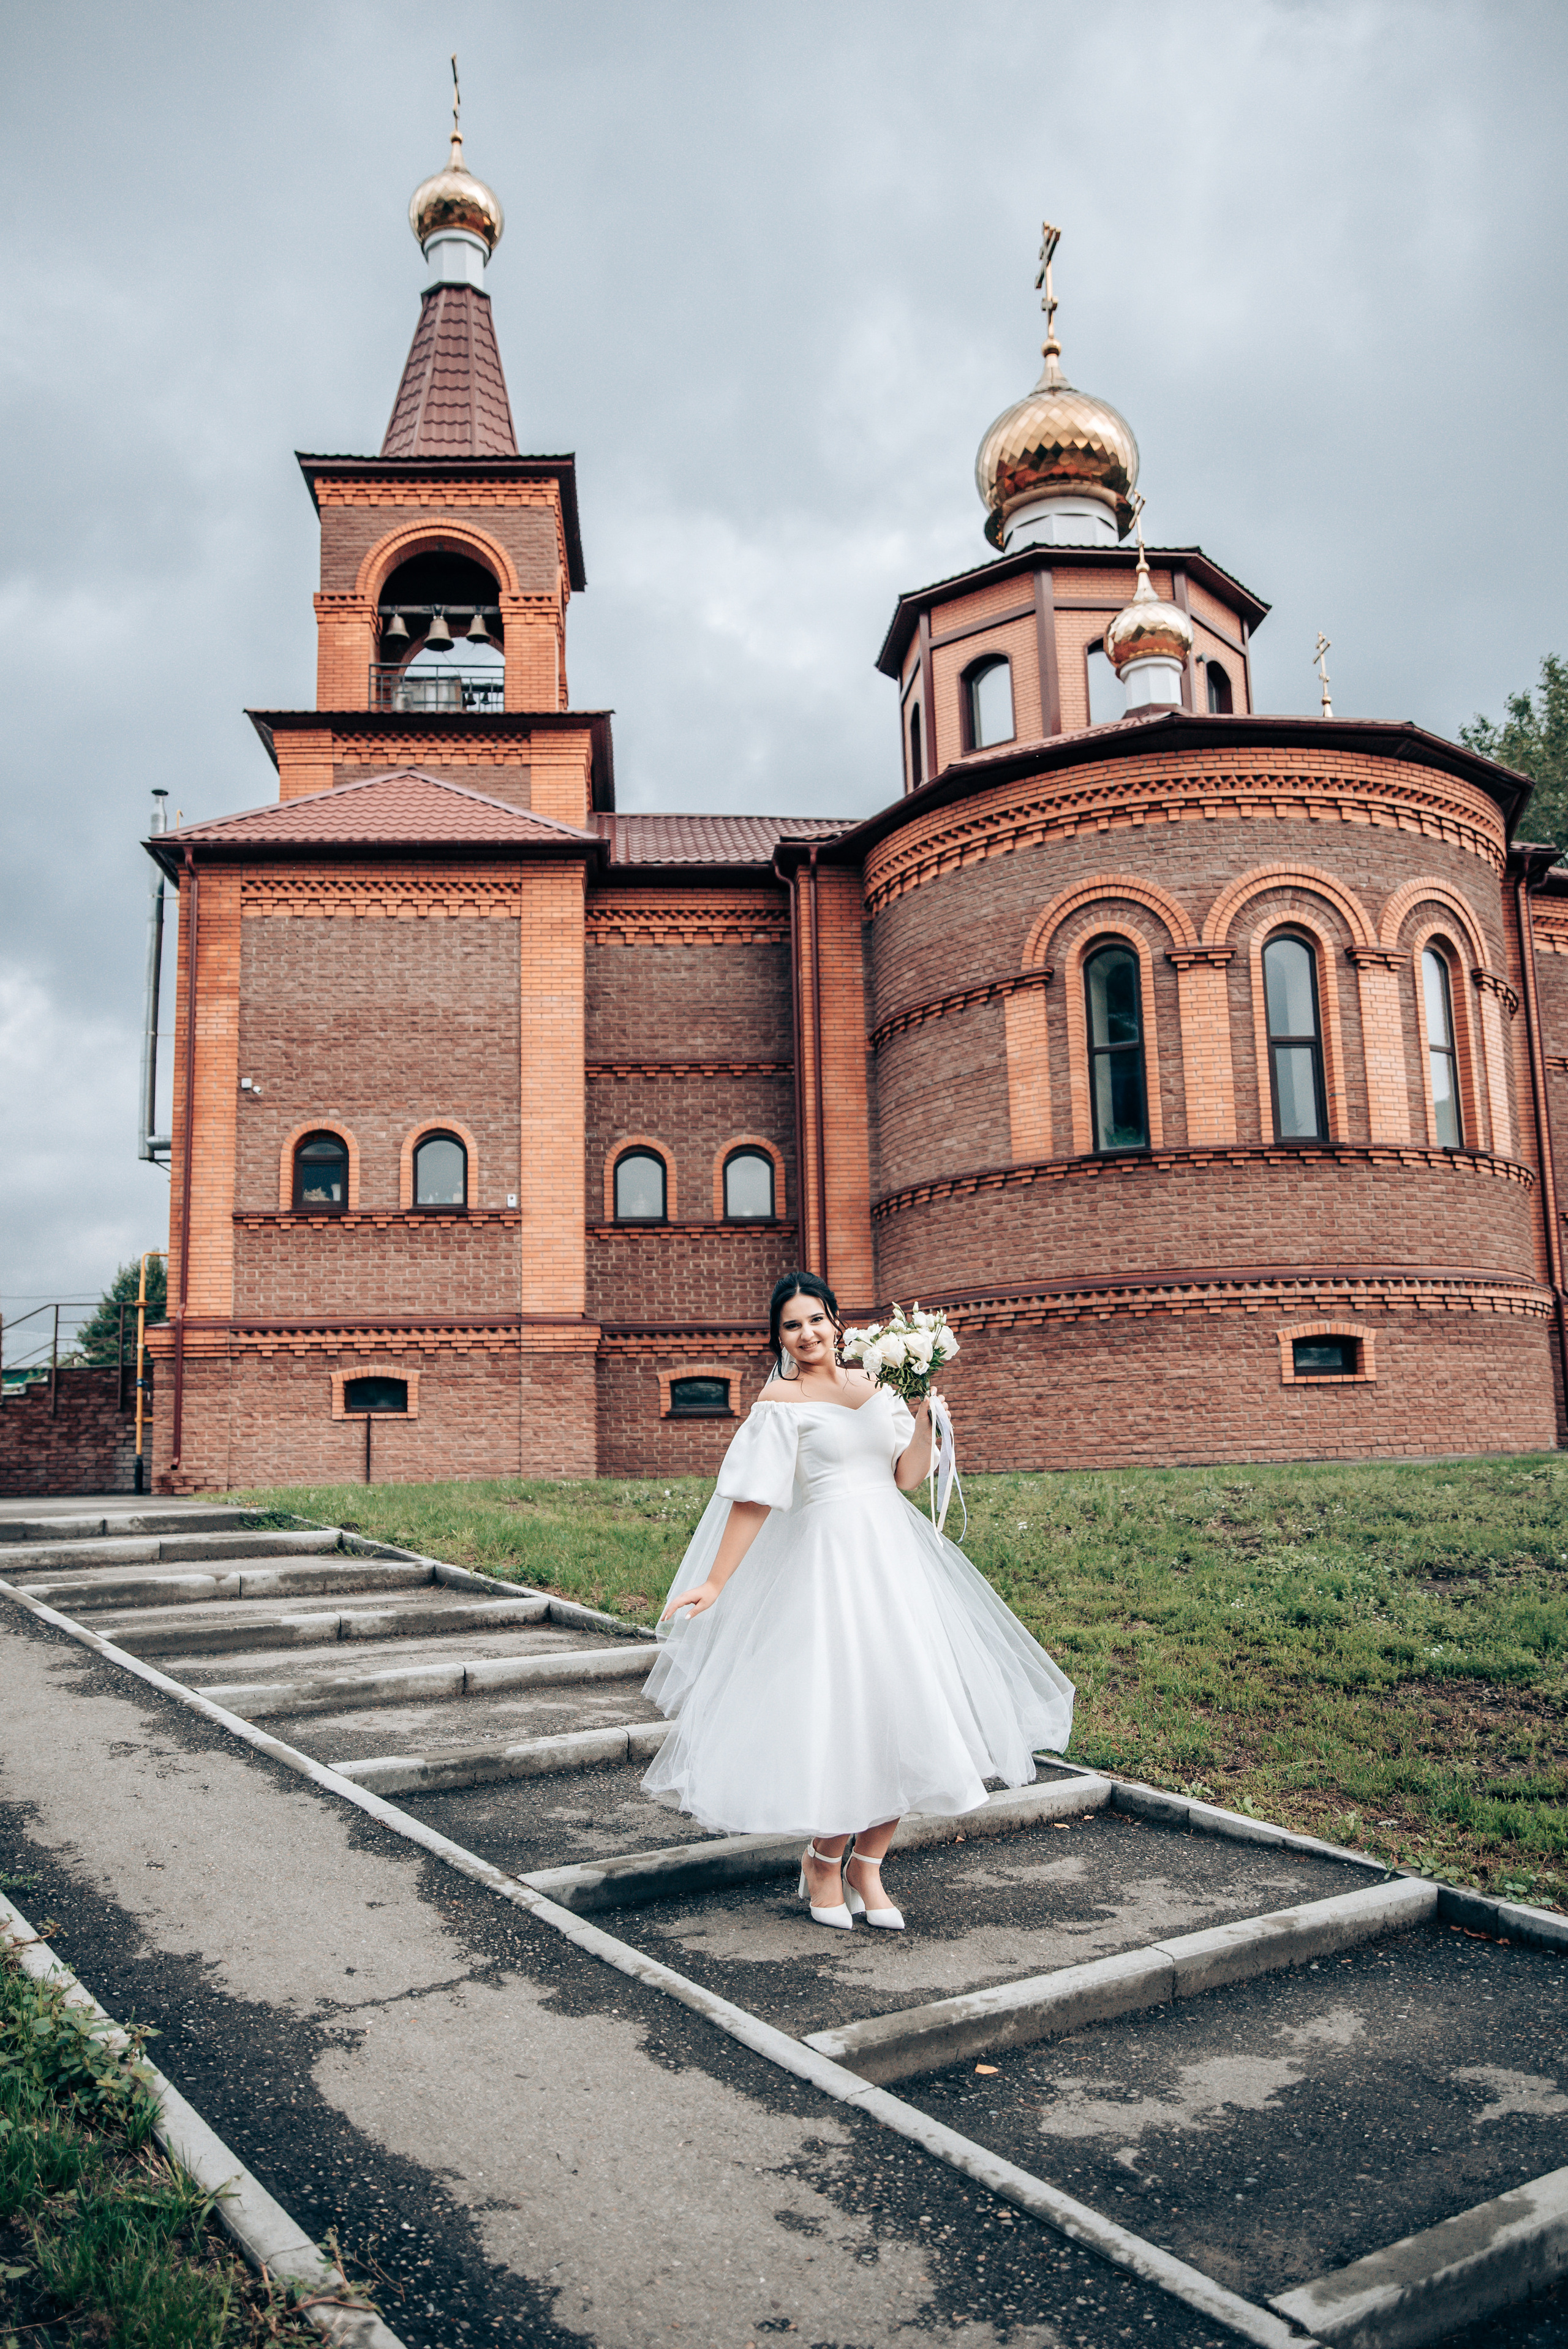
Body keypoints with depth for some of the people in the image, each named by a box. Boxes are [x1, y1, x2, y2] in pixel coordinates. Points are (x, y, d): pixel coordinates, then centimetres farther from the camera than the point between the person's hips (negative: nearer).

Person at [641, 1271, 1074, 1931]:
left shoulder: (875, 1386, 13)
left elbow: (907, 1477, 10)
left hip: (896, 1556, 5)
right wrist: (715, 1584, -7)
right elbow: (753, 1499, -4)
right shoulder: (780, 1401, -2)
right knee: (842, 1709, -5)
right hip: (828, 1561, -5)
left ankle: (866, 1866, 19)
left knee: (905, 1708, 3)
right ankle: (824, 1863, 20)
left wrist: (923, 1415, -3)